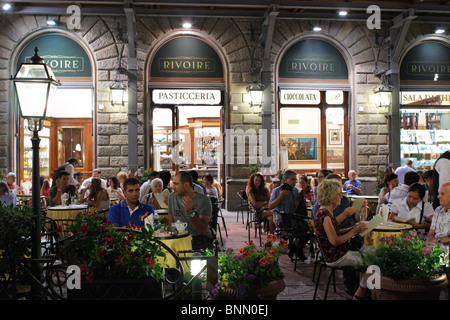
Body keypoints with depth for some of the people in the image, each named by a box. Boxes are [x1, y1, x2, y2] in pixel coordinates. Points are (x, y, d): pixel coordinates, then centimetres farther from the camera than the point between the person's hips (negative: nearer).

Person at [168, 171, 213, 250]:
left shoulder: (203, 200, -9)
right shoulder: (172, 197, 6)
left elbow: (202, 230, -16)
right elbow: (171, 223, 12)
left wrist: (190, 212, -29)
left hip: (201, 240, -4)